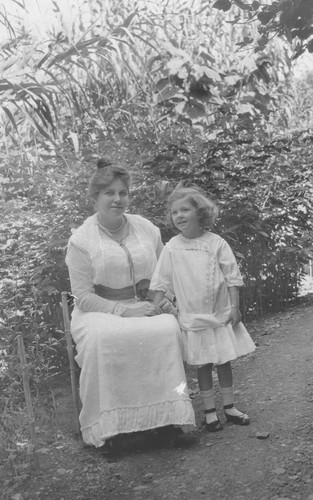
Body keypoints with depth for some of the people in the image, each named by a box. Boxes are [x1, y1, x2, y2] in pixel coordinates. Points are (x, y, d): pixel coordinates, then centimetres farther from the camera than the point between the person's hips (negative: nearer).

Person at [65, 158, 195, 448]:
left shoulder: (147, 229, 9)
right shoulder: (81, 240, -3)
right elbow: (83, 296, -7)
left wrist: (164, 299, -5)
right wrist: (124, 311, -18)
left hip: (147, 309, 3)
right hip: (99, 313, -2)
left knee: (168, 329, -31)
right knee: (102, 339, -37)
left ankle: (168, 411, -20)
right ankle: (107, 424, -22)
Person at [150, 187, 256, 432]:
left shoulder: (217, 243, -6)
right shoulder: (172, 247, -4)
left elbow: (232, 278, -3)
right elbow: (161, 283, -1)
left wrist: (235, 307, -6)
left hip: (221, 315, 0)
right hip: (192, 318, 0)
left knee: (224, 362, 11)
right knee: (203, 365, 8)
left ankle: (229, 407, 25)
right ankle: (210, 411, 20)